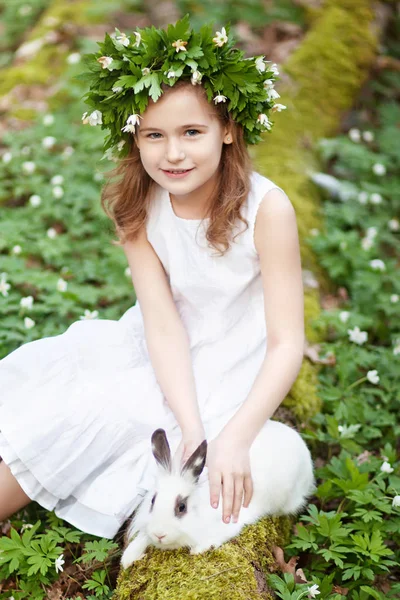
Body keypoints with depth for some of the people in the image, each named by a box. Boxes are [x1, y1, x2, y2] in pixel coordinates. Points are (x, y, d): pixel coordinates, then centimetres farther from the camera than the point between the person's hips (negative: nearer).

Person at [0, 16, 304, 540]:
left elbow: (287, 343, -22)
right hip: (158, 354, 4)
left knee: (93, 415, -19)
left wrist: (234, 438, -34)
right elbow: (164, 324, -18)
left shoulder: (266, 209, -23)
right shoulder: (138, 205, -12)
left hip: (227, 370, -4)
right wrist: (192, 428, -32)